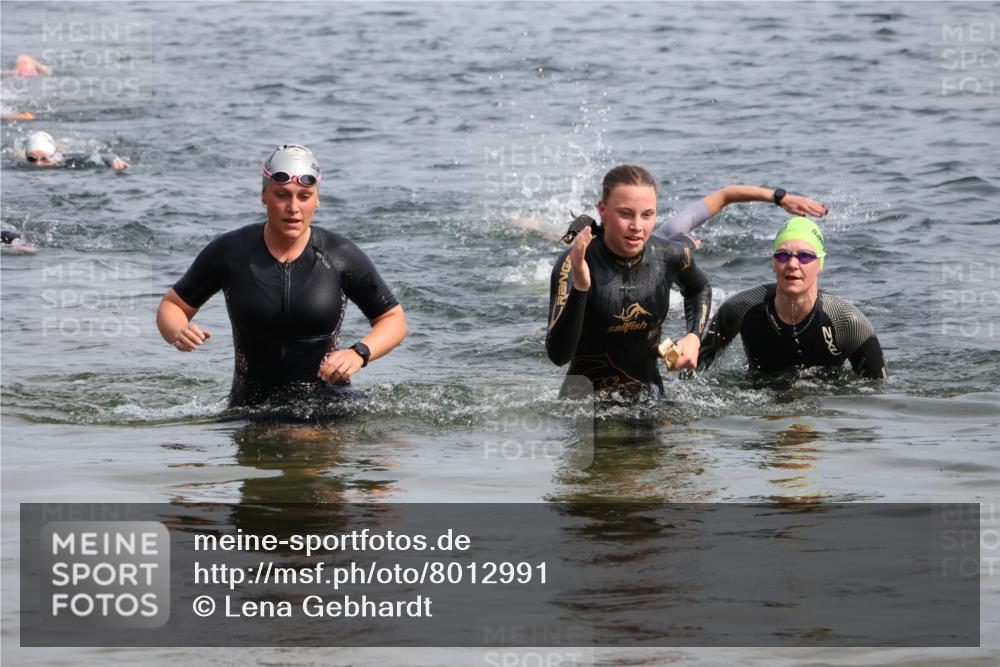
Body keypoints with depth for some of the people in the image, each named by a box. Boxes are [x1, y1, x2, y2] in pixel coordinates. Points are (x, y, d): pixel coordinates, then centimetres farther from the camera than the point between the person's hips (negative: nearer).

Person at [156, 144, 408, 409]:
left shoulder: (341, 256, -3)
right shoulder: (230, 252, -2)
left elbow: (393, 319, 7)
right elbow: (172, 305, 9)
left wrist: (359, 353, -13)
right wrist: (178, 334, -15)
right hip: (250, 412, 2)